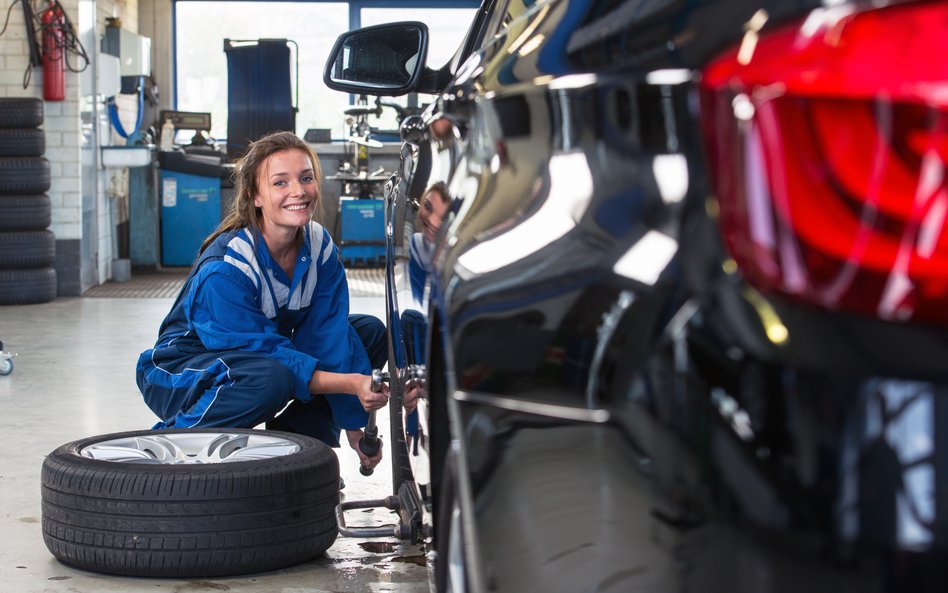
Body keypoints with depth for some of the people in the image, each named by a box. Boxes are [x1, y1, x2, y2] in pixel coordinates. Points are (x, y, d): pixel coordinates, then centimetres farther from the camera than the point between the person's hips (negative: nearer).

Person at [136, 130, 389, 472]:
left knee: (371, 332, -4)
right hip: (182, 372, -7)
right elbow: (264, 352, -31)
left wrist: (355, 424, -15)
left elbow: (328, 333, -10)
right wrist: (349, 383, -40)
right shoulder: (224, 268, -30)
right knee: (270, 380, -39)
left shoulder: (319, 245, -10)